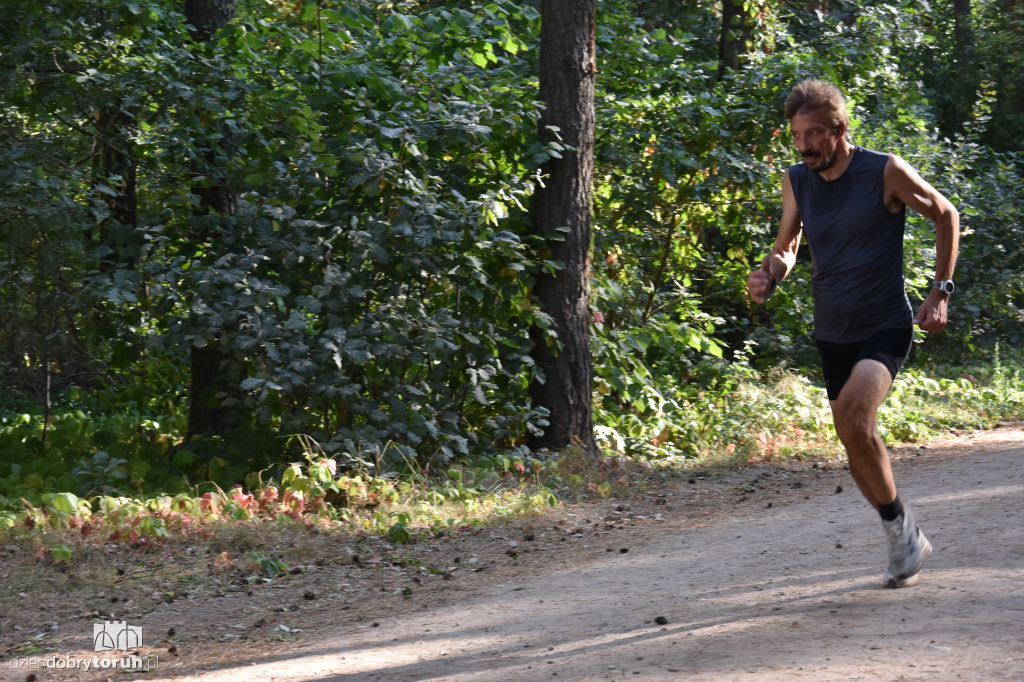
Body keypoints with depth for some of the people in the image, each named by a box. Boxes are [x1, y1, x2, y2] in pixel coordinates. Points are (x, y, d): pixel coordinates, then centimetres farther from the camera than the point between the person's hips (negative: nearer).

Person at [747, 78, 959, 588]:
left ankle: (899, 523, -8)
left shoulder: (885, 173, -13)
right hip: (832, 334, 6)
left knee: (853, 418, -28)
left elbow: (946, 216, 1)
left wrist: (940, 291, -6)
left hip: (886, 326, -6)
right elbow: (786, 248, 14)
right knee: (857, 448, 11)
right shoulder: (796, 182, 0)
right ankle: (906, 543, 30)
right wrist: (769, 274, -9)